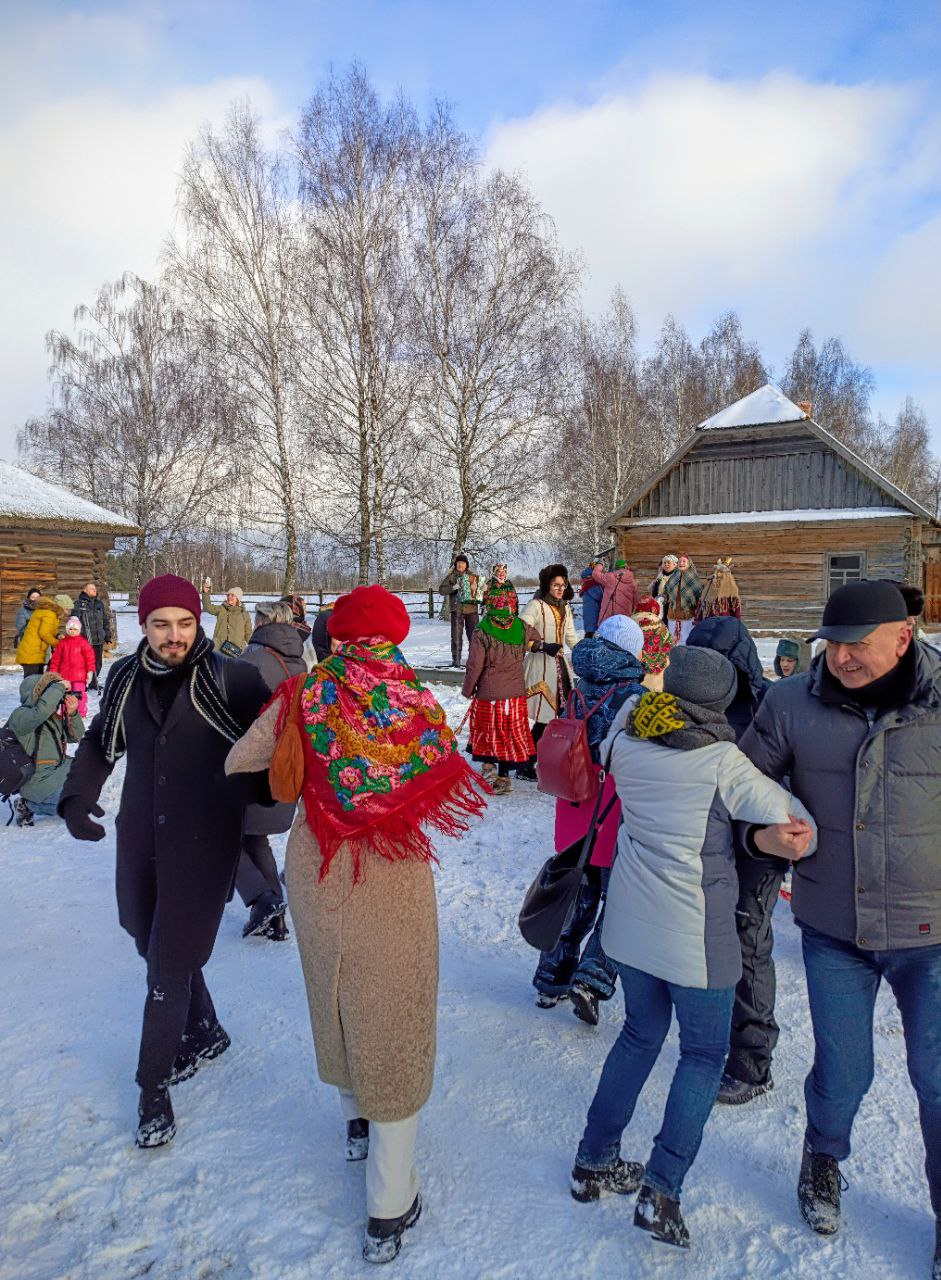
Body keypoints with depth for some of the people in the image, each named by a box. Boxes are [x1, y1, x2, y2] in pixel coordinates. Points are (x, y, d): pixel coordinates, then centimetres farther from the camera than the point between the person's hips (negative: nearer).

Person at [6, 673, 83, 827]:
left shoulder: (54, 717, 10)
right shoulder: (20, 716, -16)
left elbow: (75, 736, 8)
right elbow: (41, 711, -38)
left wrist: (72, 714, -9)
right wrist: (59, 687, -27)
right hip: (37, 780, -9)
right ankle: (27, 805, -1)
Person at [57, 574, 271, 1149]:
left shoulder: (231, 679, -15)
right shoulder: (125, 677, 0)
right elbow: (100, 744, 14)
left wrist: (255, 786, -20)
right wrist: (77, 795, 2)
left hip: (205, 844, -5)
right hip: (141, 841, 5)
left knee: (171, 964, 0)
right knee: (157, 947, 18)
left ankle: (155, 1085, 22)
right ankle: (206, 1034, 43)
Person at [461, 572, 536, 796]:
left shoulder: (481, 632, -17)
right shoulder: (522, 628, -5)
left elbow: (474, 665, -12)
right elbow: (537, 638, 17)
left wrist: (467, 689, 1)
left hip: (488, 693, -3)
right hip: (515, 693, 3)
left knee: (487, 729, 16)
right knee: (511, 732, 14)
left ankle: (489, 765, 4)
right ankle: (503, 775, 20)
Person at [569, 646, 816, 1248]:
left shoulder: (626, 742, -6)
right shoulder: (723, 761, -18)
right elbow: (796, 823, -10)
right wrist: (799, 837, 9)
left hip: (630, 923, 5)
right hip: (695, 935, -5)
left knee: (641, 1034, 23)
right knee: (704, 1053, 14)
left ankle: (595, 1161, 32)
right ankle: (662, 1192, 10)